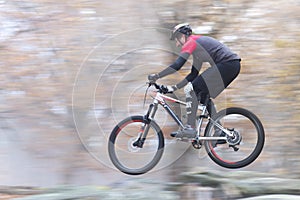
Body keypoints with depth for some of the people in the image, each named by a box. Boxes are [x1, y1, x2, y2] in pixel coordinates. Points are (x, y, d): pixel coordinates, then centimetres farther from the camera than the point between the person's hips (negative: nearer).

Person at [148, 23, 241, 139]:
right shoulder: (197, 45, 26)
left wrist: (156, 76, -7)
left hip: (225, 64, -10)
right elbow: (194, 74, 27)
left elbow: (177, 65, -14)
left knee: (191, 90, -8)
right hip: (234, 66, 10)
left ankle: (190, 128, -12)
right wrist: (174, 88, 24)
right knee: (203, 96, 20)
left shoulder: (190, 43, -3)